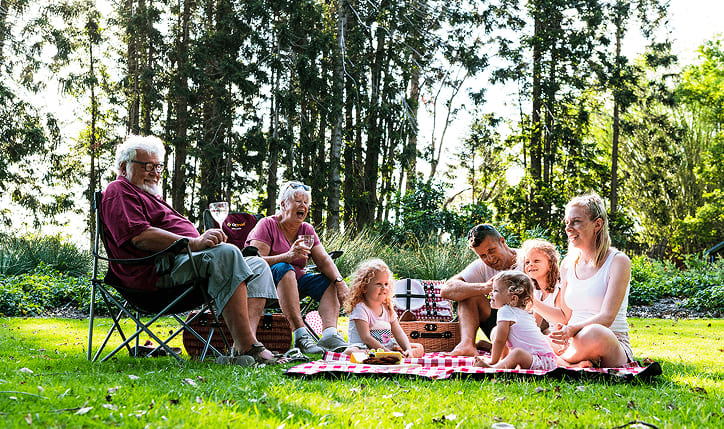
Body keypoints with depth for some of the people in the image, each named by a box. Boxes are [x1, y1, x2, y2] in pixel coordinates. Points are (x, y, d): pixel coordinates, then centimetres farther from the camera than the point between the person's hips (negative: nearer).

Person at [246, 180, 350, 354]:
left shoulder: (307, 230, 11)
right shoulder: (267, 225, -7)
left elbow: (323, 260, 1)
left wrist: (340, 281, -19)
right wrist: (289, 256, -34)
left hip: (293, 283, 6)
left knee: (330, 282, -13)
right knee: (283, 269, -35)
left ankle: (330, 333, -36)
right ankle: (301, 335, -47)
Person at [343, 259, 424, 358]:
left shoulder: (388, 309, 11)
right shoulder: (360, 308, -10)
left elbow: (399, 333, 6)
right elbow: (365, 338, -20)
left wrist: (408, 350, -15)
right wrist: (386, 351, -28)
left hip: (387, 347, 7)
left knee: (419, 348, -1)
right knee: (350, 353, -40)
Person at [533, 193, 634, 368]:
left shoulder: (618, 261, -6)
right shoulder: (568, 265, 12)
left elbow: (606, 317, -17)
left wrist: (573, 329, -35)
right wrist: (531, 302, 4)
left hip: (614, 348, -3)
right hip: (574, 344, 3)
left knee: (593, 333, -40)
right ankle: (576, 366, -23)